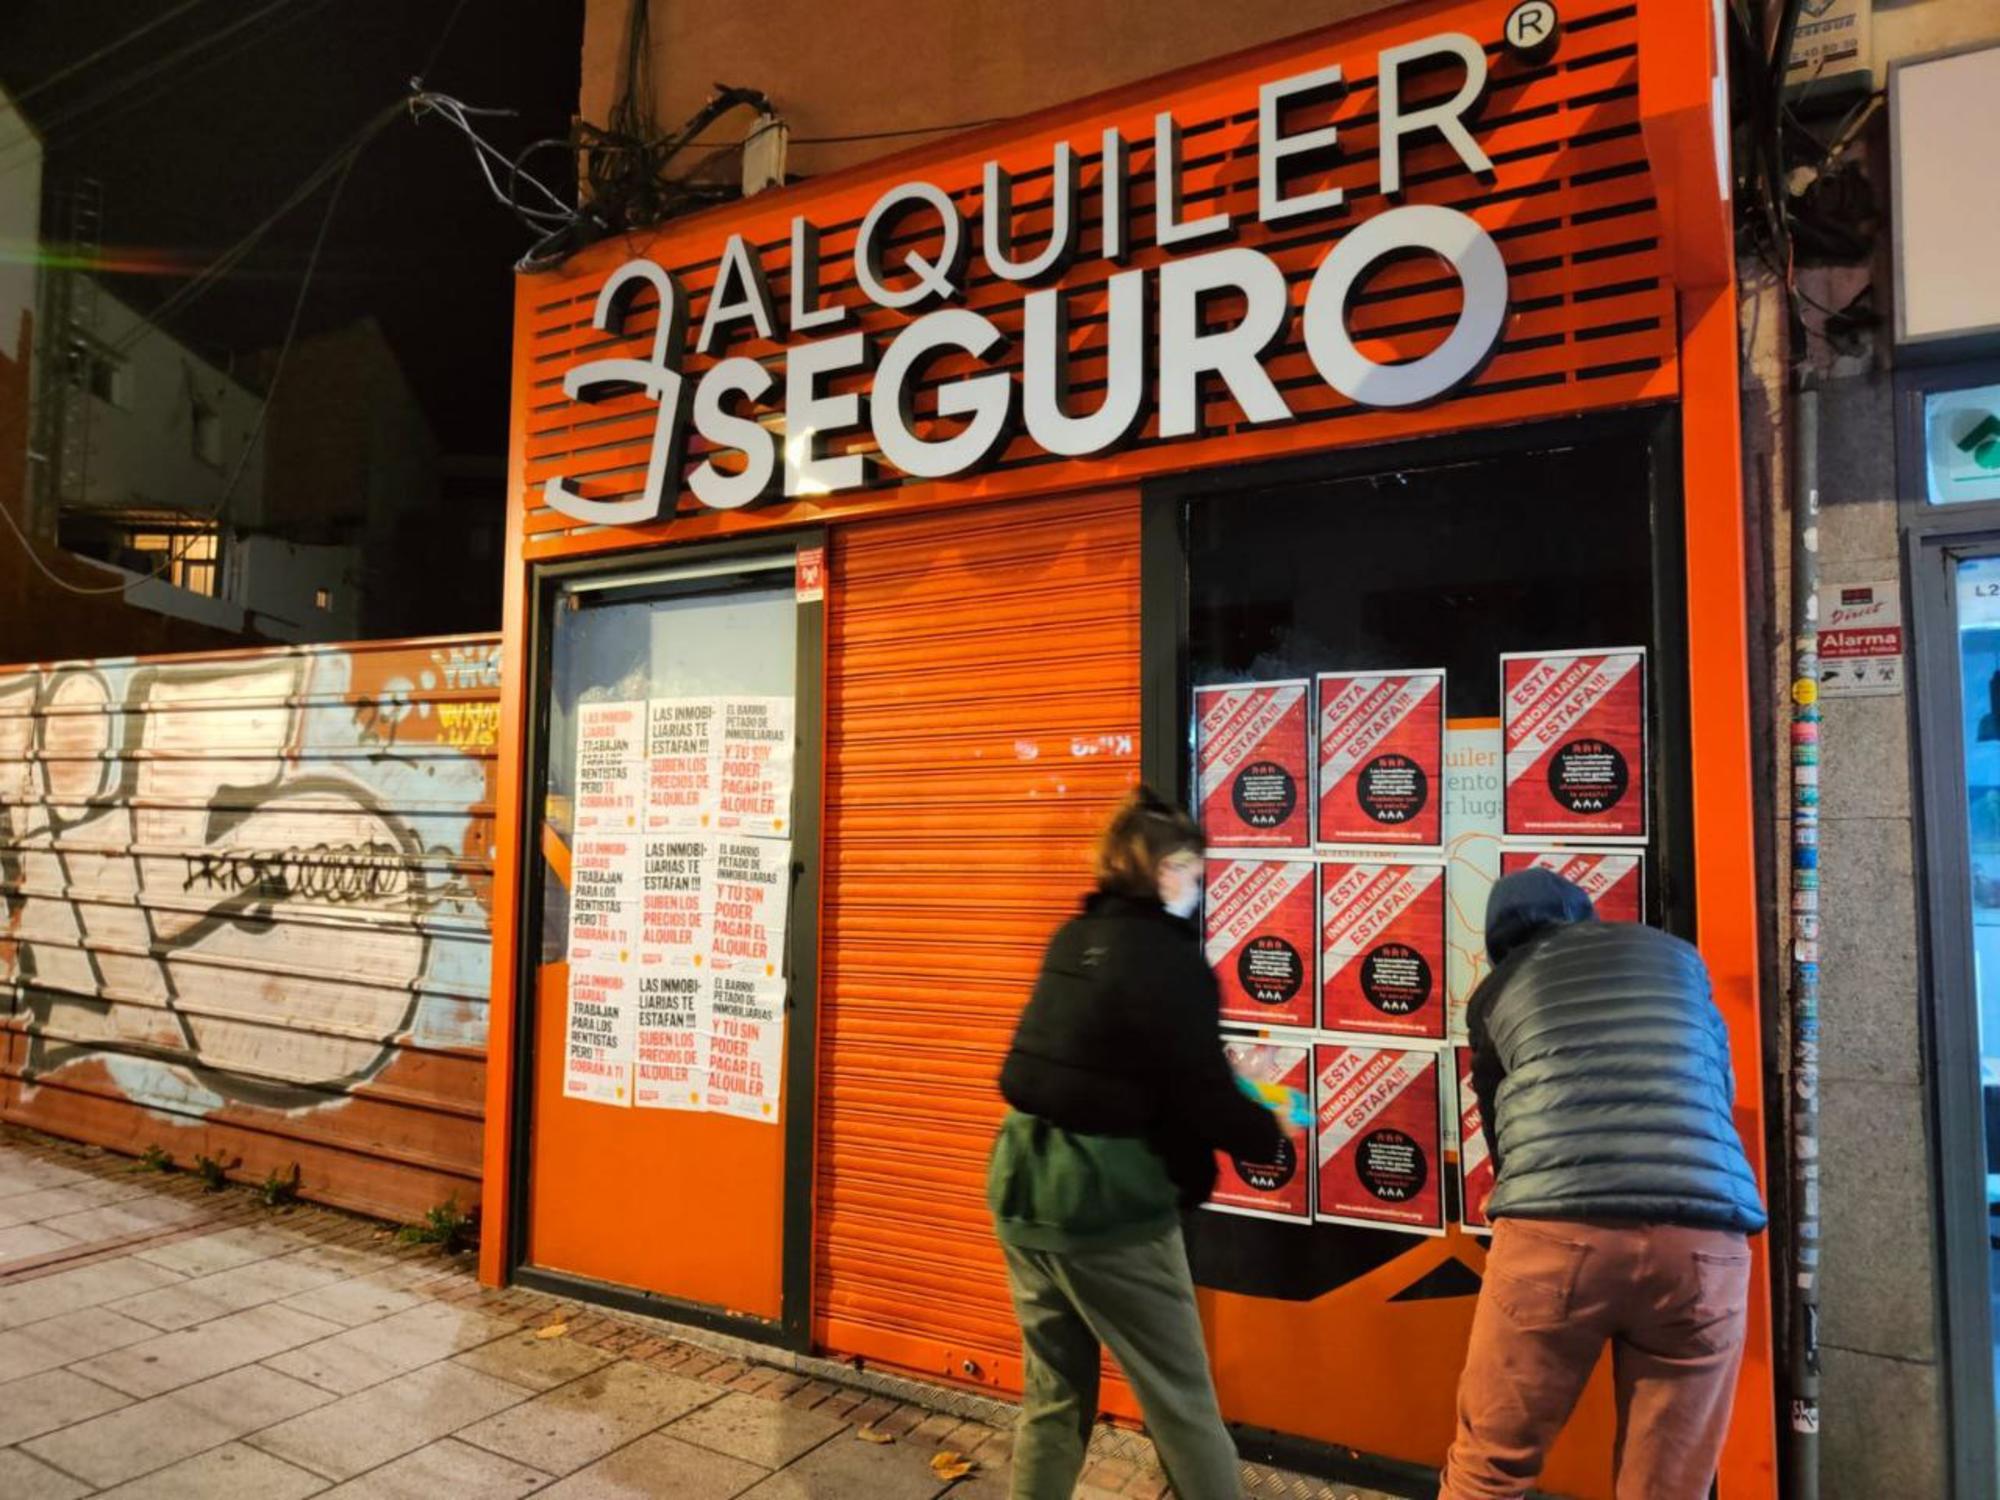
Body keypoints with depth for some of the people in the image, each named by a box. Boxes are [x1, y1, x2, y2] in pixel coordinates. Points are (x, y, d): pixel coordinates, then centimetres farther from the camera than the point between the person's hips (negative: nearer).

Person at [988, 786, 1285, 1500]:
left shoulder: (1073, 939, 7)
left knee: (1052, 1391, 19)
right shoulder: (1167, 957, -15)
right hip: (1107, 1202, -7)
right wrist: (1272, 1133, 6)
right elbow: (1205, 1101, -14)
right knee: (1182, 1401, 10)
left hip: (1025, 1187, 7)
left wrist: (1227, 1080, 17)